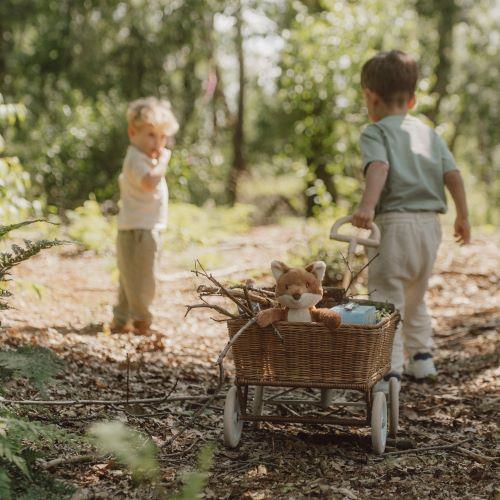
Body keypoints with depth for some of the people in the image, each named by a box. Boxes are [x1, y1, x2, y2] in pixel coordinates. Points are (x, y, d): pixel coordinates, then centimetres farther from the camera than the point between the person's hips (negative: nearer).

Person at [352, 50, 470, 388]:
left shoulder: (374, 133, -2)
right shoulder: (429, 133, 15)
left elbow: (378, 168, -22)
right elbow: (453, 175, 8)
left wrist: (367, 205, -35)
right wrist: (463, 216, 16)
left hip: (394, 223, -6)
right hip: (430, 223, 6)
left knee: (387, 299, -3)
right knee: (415, 297, 24)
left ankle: (390, 371, -9)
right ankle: (422, 355, 29)